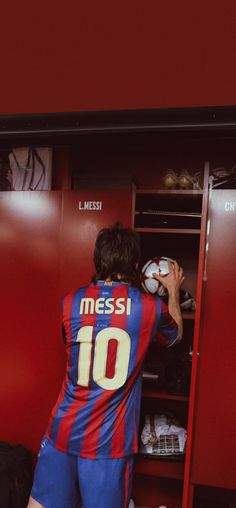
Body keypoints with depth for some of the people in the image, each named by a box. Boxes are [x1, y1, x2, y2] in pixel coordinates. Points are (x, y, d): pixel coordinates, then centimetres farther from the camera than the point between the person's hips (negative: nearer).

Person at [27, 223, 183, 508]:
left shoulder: (70, 302, -5)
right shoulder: (150, 307, -11)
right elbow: (176, 334, 13)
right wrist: (173, 292, 27)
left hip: (63, 430, 2)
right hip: (109, 440, -1)